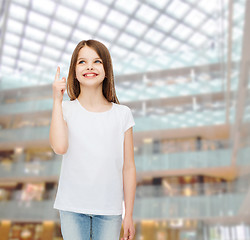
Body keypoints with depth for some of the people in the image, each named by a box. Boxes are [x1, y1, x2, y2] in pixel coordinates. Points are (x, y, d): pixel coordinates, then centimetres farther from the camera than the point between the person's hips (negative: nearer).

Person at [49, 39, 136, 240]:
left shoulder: (122, 114, 0)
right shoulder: (66, 109, 0)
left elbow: (128, 167, 1)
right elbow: (60, 147, -20)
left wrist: (129, 214, 1)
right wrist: (57, 100, -15)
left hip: (109, 209, 1)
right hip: (72, 207, 0)